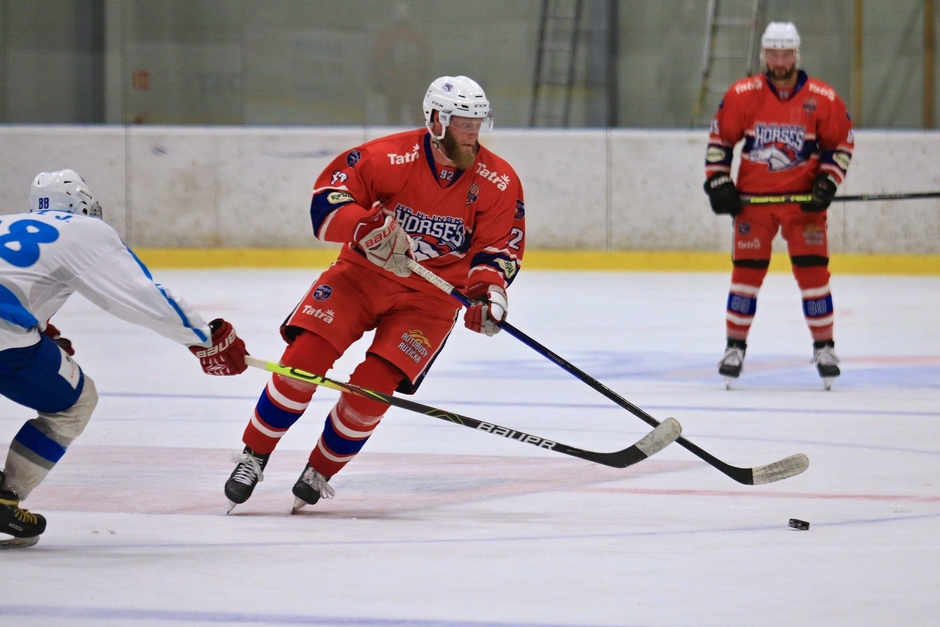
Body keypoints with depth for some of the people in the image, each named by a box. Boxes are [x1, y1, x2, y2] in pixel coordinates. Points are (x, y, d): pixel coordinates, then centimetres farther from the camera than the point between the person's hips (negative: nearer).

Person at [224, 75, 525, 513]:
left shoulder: (498, 182, -9)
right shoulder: (389, 157, -17)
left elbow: (499, 246, -6)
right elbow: (326, 201, -17)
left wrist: (488, 288, -26)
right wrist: (367, 226, -35)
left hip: (429, 297, 1)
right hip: (363, 274, 0)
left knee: (373, 385, -16)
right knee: (306, 355, -17)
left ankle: (321, 472, 7)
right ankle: (254, 456, 0)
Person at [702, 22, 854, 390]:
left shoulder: (824, 100, -5)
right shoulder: (742, 95, -4)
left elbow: (841, 143, 5)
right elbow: (719, 138, 5)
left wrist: (827, 183, -6)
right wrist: (718, 182, -2)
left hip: (803, 198, 0)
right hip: (753, 197, 0)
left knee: (813, 271, -4)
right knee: (746, 271, -1)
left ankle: (824, 347, 7)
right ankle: (735, 346, 10)